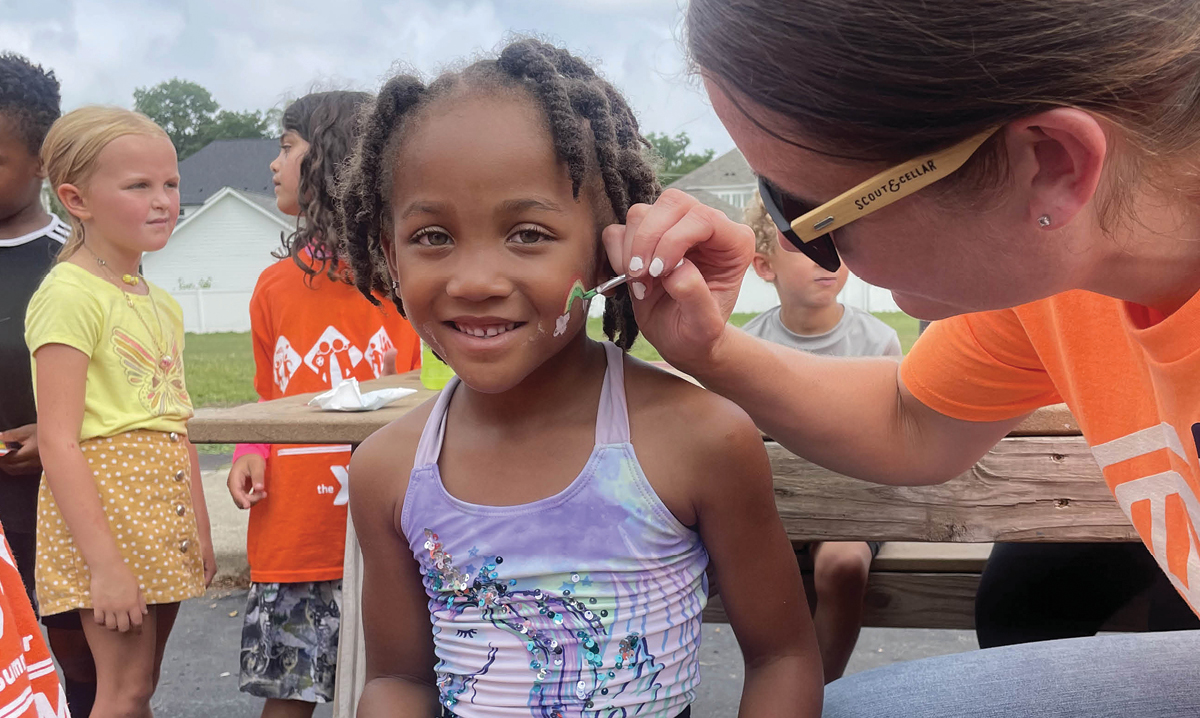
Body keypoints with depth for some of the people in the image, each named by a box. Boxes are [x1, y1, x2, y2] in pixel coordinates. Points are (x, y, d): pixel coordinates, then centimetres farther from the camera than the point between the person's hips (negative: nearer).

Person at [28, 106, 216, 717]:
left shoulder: (163, 305, 13)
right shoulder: (70, 295, -12)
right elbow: (58, 442, -17)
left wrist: (200, 530, 17)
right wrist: (104, 564, -20)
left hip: (164, 508, 8)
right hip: (105, 493, -8)